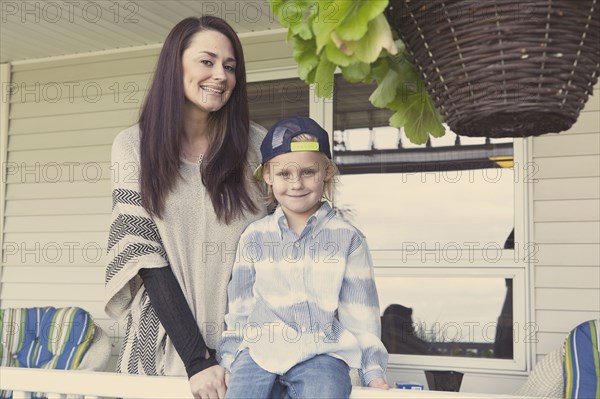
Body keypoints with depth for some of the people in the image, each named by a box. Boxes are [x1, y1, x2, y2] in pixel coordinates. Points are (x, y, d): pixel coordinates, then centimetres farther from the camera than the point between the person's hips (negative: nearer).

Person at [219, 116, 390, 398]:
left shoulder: (347, 238, 4)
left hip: (321, 352, -1)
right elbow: (239, 308, 15)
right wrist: (230, 361, 10)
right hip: (260, 349, 2)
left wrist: (372, 370, 0)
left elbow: (360, 313, 5)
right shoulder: (254, 237, 10)